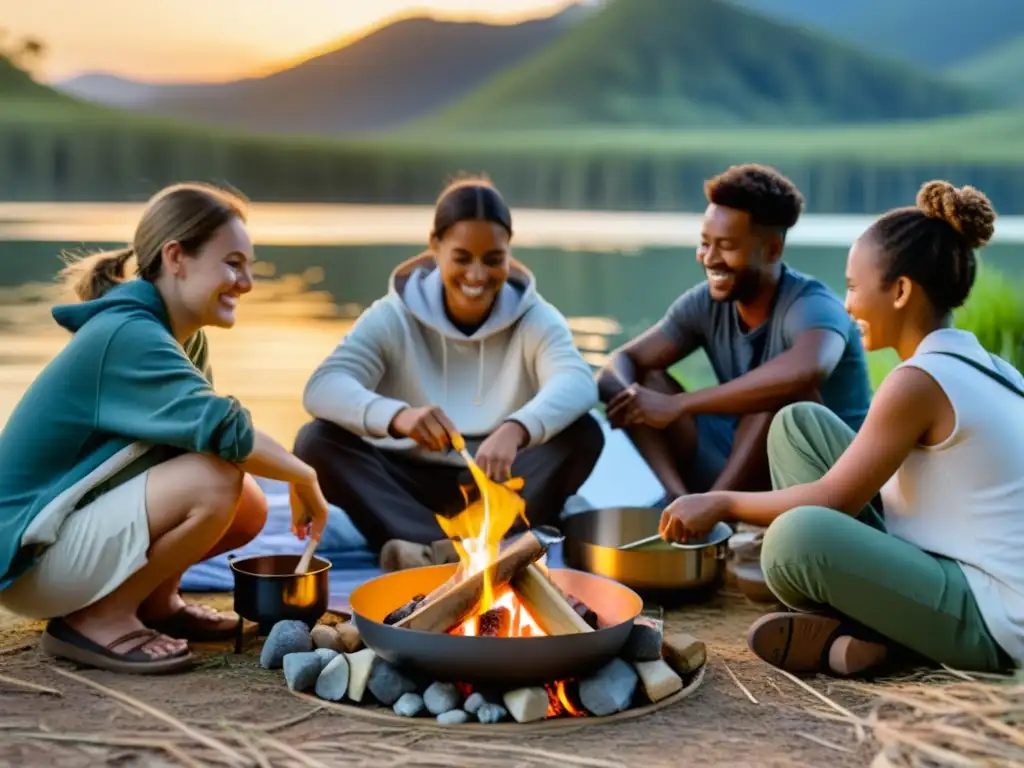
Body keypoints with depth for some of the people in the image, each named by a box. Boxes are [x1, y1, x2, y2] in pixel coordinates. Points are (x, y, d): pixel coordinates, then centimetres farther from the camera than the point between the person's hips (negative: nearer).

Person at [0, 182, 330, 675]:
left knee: (249, 510, 0)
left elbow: (199, 429, 4)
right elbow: (222, 430, -34)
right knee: (216, 482, -26)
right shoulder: (128, 337, -24)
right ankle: (96, 621, -10)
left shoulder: (182, 336, 6)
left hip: (78, 527, 9)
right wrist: (302, 476, -19)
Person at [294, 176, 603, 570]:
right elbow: (322, 387, -23)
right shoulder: (394, 317, -7)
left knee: (584, 434, -25)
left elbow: (578, 382, -28)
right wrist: (397, 416, -45)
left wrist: (516, 430, -50)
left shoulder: (534, 318, -6)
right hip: (409, 489, 1)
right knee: (316, 440, -25)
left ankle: (434, 552, -37)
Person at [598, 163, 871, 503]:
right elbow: (623, 361, -6)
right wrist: (628, 397, -31)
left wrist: (678, 405, -43)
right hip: (739, 468, 6)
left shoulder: (811, 305, -23)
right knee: (645, 379, -8)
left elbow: (806, 371, -46)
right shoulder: (705, 303, -3)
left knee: (781, 389, -33)